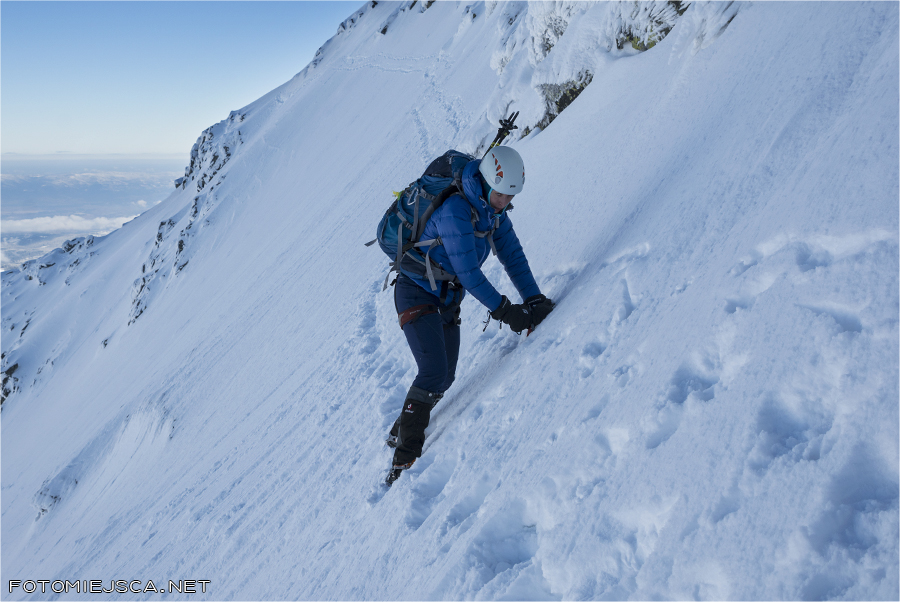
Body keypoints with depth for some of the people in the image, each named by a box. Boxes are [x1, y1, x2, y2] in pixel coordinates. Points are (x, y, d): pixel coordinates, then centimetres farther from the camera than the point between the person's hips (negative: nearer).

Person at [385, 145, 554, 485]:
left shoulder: (494, 214, 0)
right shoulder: (455, 210, -27)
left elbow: (513, 256, -3)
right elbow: (467, 270, -30)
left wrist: (534, 300, -15)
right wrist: (503, 310, -29)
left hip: (448, 300, 8)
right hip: (417, 295, -8)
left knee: (445, 378, 7)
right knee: (434, 372, -20)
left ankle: (402, 431, 26)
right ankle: (405, 454, -9)